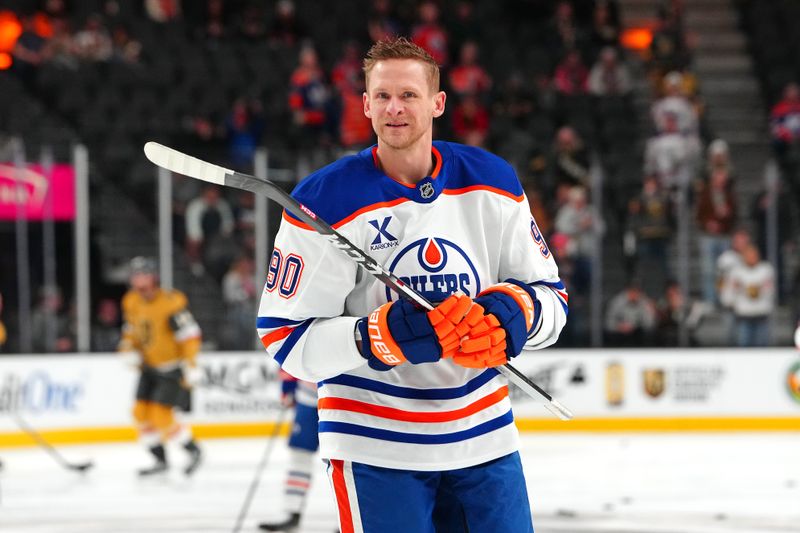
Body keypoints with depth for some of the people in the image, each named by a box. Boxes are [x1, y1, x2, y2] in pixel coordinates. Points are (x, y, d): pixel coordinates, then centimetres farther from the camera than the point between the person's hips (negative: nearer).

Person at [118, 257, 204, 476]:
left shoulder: (170, 302, -23)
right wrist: (129, 348, -2)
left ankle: (193, 450, 6)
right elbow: (132, 329, 18)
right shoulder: (131, 302, 2)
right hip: (150, 366, 8)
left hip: (173, 367, -8)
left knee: (161, 415, -14)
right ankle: (161, 460, 15)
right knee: (141, 412, 2)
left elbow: (189, 334, -23)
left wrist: (190, 365, -26)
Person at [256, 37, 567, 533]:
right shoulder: (326, 202, -11)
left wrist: (513, 312, -17)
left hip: (484, 435, 4)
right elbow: (284, 335, -11)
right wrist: (381, 336, -27)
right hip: (376, 448, -4)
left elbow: (552, 296, 6)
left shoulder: (492, 182, 1)